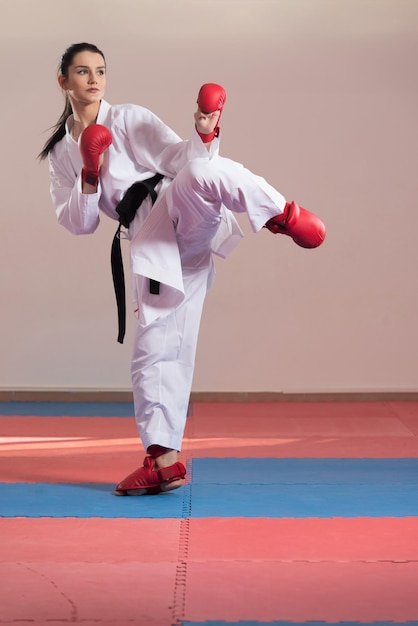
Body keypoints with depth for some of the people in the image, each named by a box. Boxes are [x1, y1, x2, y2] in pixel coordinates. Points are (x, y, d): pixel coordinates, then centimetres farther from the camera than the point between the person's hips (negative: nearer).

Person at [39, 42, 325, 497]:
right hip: (153, 246, 3)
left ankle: (286, 215, -29)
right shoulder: (60, 153, 18)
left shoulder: (130, 119, 8)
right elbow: (78, 224, 10)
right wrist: (90, 177, -6)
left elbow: (182, 161, -1)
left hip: (184, 218, -3)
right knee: (153, 352, 1)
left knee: (200, 174, -39)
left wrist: (204, 134, -22)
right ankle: (164, 460, 9)